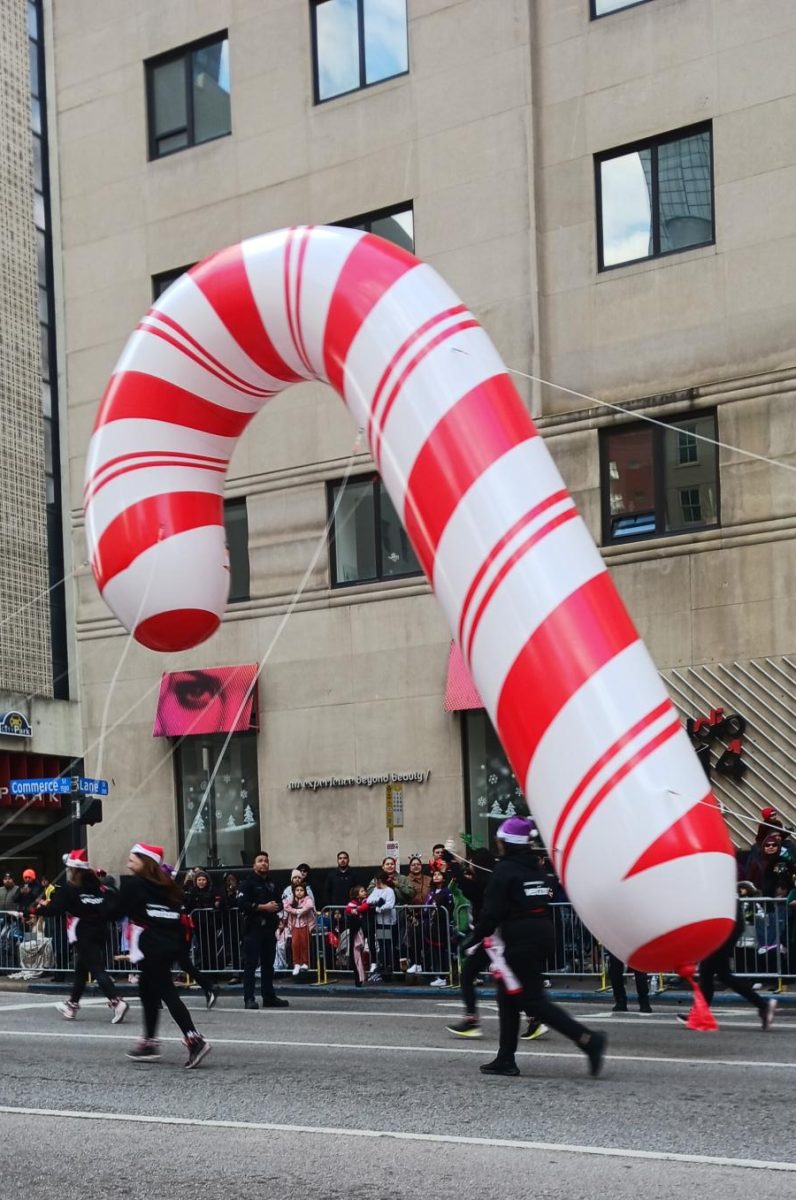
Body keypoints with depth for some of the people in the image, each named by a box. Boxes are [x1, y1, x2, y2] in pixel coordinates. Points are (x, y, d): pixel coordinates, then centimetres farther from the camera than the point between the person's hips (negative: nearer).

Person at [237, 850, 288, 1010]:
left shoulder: (271, 884, 17)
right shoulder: (248, 883, -3)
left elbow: (279, 903, 24)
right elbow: (242, 904, -15)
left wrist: (276, 907, -1)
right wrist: (263, 907, -17)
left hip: (269, 927, 7)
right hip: (253, 927, -7)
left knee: (268, 964, 11)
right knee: (251, 964, -7)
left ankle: (269, 997, 17)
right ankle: (249, 998, -8)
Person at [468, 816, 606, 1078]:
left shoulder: (505, 870, -10)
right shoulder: (535, 869, 14)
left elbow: (492, 911, -14)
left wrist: (475, 939, -5)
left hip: (520, 939, -9)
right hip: (543, 935, 9)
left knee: (533, 999, -6)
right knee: (508, 995, 16)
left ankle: (587, 1038, -17)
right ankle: (505, 1059, 17)